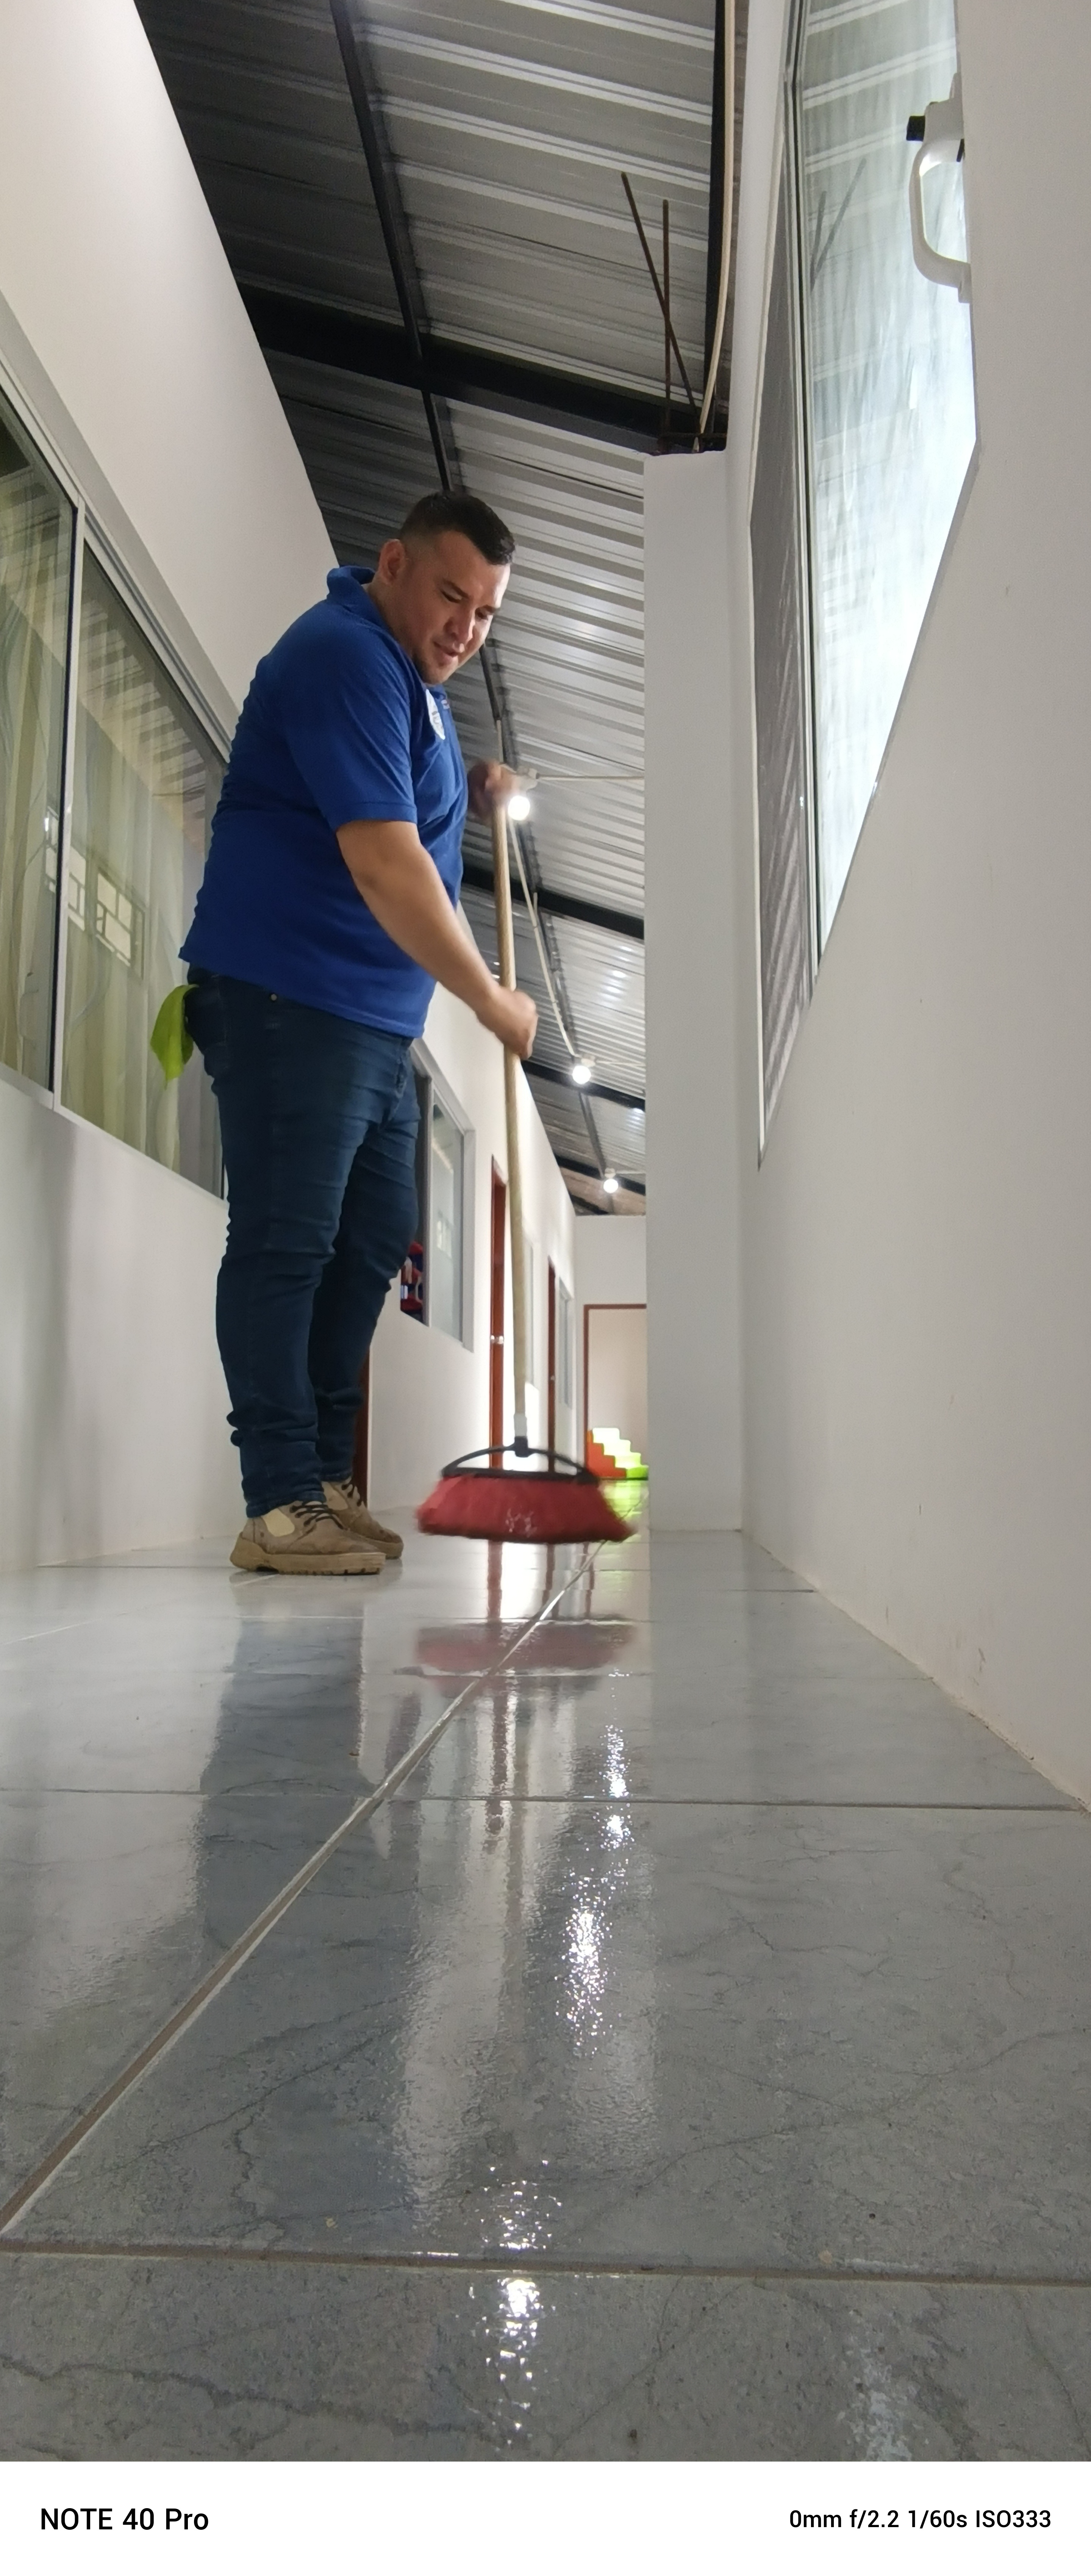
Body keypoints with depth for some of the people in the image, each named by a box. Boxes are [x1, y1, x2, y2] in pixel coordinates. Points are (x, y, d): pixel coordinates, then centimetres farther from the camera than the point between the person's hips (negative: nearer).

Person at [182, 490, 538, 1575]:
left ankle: (325, 1480, 15)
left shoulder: (407, 669, 20)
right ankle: (280, 1504, -6)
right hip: (287, 998, -10)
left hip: (373, 1015, 11)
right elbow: (382, 863, -22)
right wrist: (490, 998, -15)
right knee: (285, 1243, -10)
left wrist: (471, 789, 13)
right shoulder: (344, 656, -13)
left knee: (373, 1238, 8)